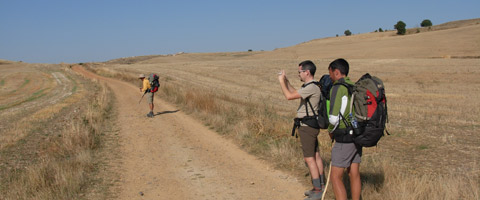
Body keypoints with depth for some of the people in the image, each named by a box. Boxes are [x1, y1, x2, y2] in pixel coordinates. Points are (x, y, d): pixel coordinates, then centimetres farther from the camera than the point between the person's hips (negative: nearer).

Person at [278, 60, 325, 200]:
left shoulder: (311, 87, -21)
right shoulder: (310, 86, 11)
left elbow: (289, 96, -26)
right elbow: (295, 93, 25)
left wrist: (281, 81, -13)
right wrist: (286, 81, 17)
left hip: (307, 127, -10)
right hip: (310, 125, 10)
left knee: (309, 158, -5)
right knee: (315, 156, 14)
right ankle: (320, 186, 23)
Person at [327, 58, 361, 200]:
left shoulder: (338, 88, -15)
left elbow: (334, 117, -20)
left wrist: (331, 130, 0)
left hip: (345, 139, -8)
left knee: (336, 177, -1)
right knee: (354, 174, 15)